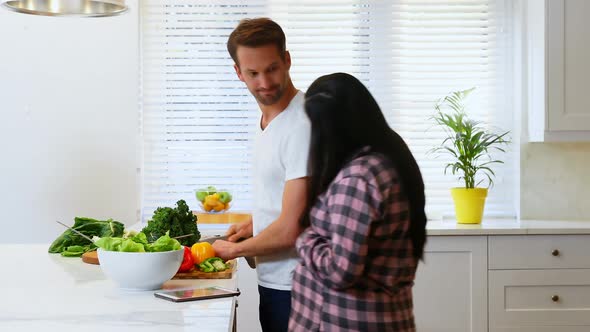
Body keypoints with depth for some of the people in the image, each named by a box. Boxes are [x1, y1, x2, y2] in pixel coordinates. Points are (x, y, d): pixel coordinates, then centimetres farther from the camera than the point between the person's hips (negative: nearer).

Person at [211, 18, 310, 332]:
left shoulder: (301, 126, -23)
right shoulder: (267, 116, 7)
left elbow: (289, 231, -22)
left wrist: (233, 249, -7)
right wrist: (255, 222, 8)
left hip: (292, 287, -8)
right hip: (272, 280, 8)